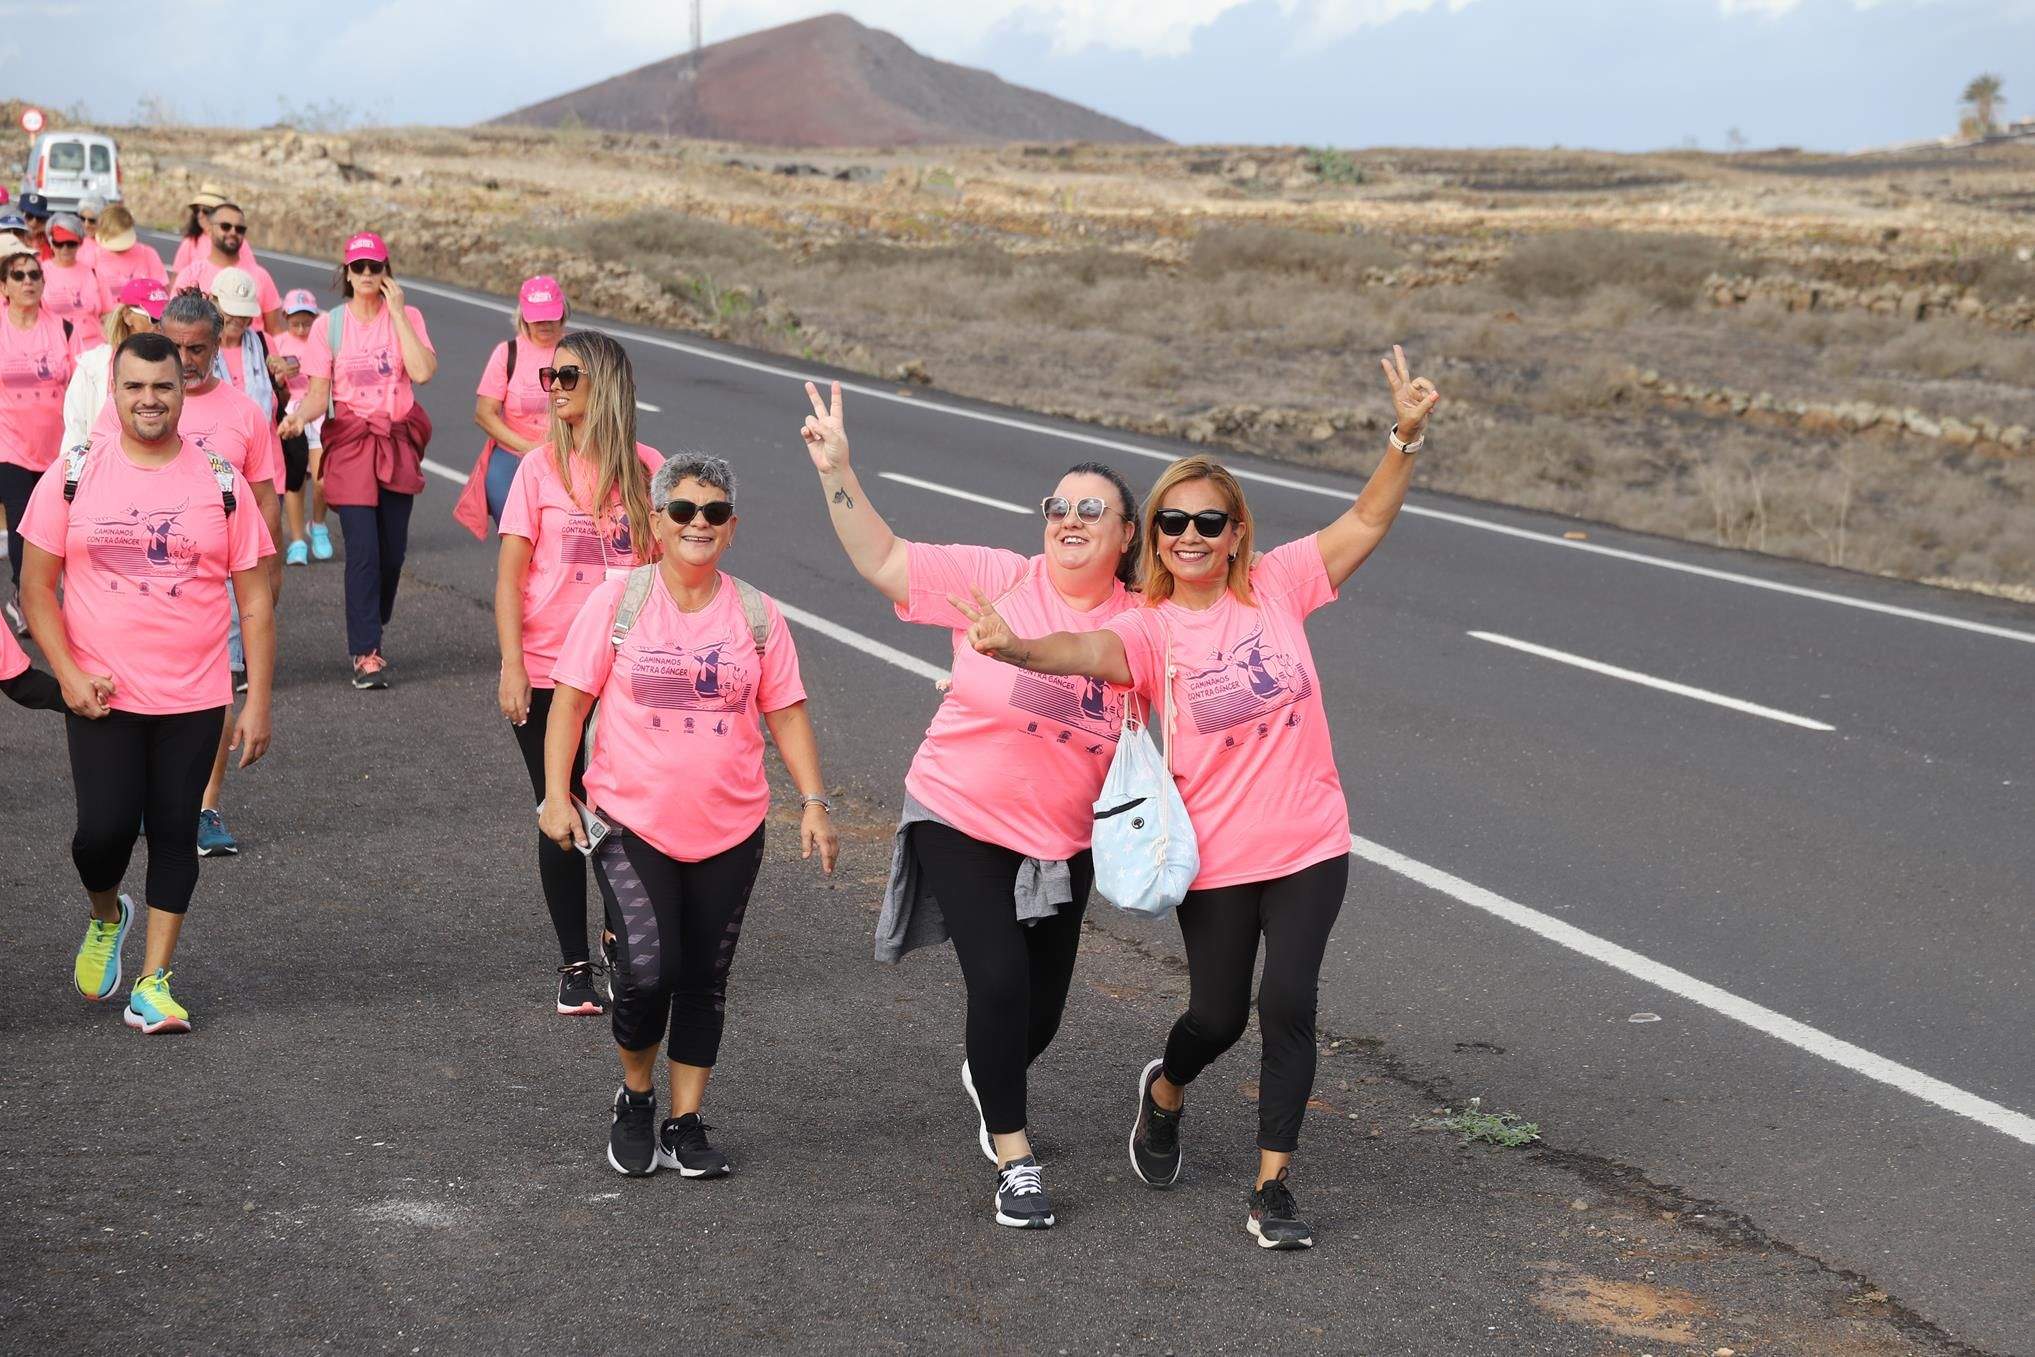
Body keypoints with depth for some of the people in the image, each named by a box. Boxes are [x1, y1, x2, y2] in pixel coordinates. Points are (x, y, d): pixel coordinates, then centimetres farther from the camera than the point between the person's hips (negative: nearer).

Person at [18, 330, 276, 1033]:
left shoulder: (221, 482, 0)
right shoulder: (73, 475, 0)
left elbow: (254, 601, 2)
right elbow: (37, 585, 4)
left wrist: (258, 704, -2)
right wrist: (69, 675, -8)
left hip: (195, 698, 1)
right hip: (101, 697, -1)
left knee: (174, 835, 4)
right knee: (104, 829, -8)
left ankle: (153, 986, 14)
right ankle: (105, 916, 25)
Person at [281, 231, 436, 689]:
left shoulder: (407, 317, 2)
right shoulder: (329, 326, 0)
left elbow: (422, 371, -15)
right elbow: (318, 393, 0)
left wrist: (397, 312, -13)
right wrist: (298, 415, -22)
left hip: (398, 440, 2)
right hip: (350, 441, -2)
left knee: (393, 548, 6)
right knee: (363, 549, -11)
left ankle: (369, 633, 27)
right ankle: (366, 654, -8)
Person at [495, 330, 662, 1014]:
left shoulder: (646, 468, 0)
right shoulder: (541, 466, -3)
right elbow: (509, 577, -3)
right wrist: (512, 667, -10)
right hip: (546, 674, 0)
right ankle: (574, 965, 18)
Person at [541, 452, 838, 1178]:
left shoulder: (757, 616, 3)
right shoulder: (618, 601, -3)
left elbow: (787, 715, 7)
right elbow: (570, 701, -2)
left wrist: (814, 802, -2)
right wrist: (557, 795, -8)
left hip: (729, 830, 3)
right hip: (632, 823, -3)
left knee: (705, 980, 9)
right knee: (647, 973, -13)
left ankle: (685, 1122, 23)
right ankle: (635, 1098, 14)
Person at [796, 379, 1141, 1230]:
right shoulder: (996, 581, -12)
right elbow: (882, 561, -14)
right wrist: (838, 474, -24)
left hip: (1062, 841, 4)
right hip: (962, 818, -3)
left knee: (1041, 1008, 13)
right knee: (999, 978, -16)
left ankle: (988, 1080, 50)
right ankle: (1013, 1161, 0)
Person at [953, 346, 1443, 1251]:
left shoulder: (1277, 586, -1)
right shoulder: (1149, 630, -8)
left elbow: (1366, 521, 0)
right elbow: (1086, 651, -29)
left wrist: (1406, 438, -16)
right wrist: (1015, 648, -51)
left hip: (1309, 843, 1)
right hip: (1215, 856, -1)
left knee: (1287, 1003, -8)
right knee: (1218, 1015, 9)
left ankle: (1272, 1189, 3)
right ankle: (1165, 1092, 46)